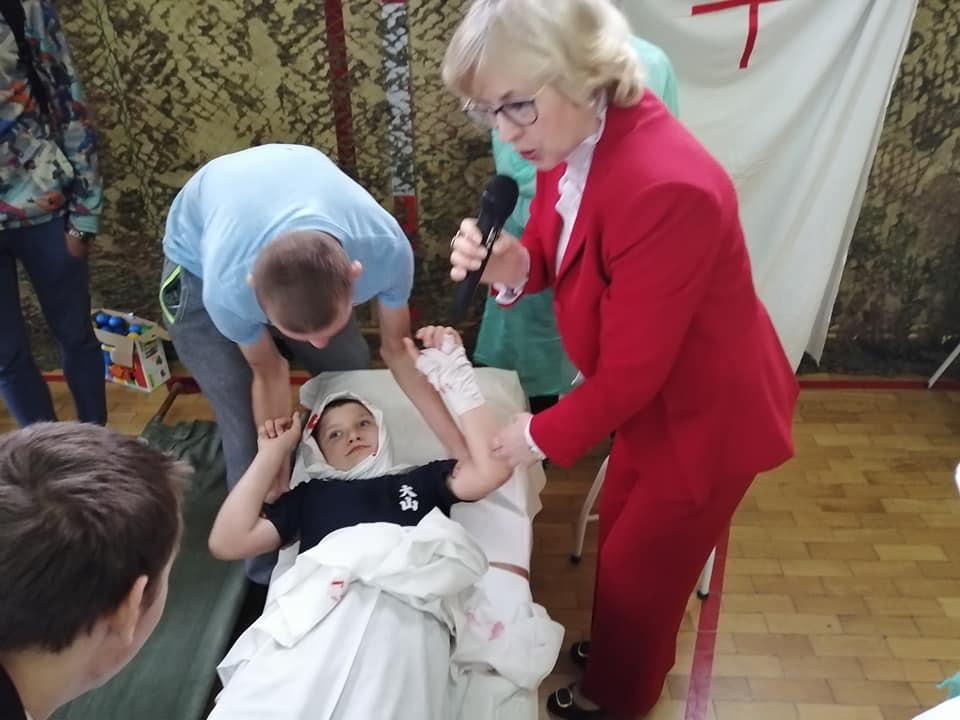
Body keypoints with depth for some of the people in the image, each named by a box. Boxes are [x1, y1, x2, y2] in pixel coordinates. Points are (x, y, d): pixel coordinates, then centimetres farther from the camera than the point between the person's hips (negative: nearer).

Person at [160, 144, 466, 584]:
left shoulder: (387, 250, -37)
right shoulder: (228, 289, -43)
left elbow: (397, 349, -19)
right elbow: (269, 375, -22)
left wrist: (465, 450, -19)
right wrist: (278, 481, -11)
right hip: (199, 262, -3)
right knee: (249, 429, -11)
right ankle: (268, 566, 10)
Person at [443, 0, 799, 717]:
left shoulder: (666, 188, -37)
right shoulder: (572, 140, -10)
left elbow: (629, 371, -29)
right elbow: (553, 246, 5)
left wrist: (542, 435, -13)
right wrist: (510, 264, -20)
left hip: (706, 415, -8)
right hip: (652, 395, 8)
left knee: (640, 569, 15)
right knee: (620, 535, 28)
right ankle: (619, 648, 58)